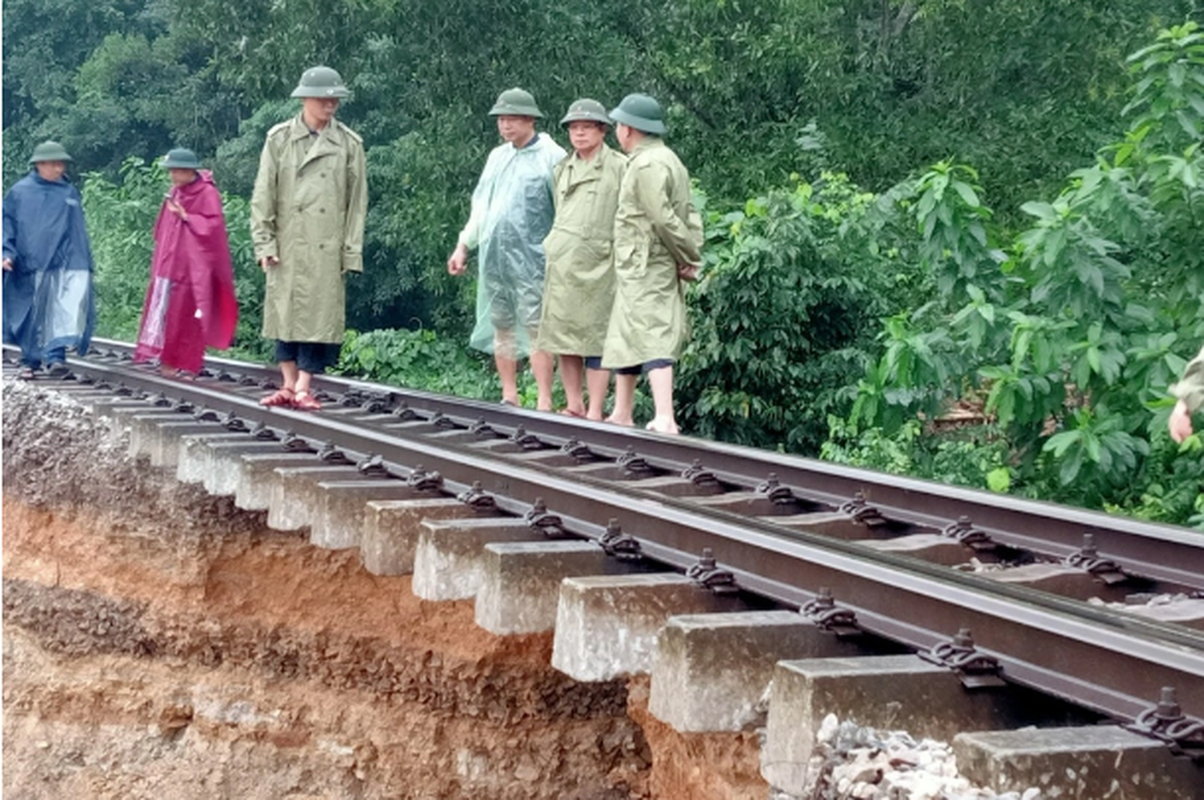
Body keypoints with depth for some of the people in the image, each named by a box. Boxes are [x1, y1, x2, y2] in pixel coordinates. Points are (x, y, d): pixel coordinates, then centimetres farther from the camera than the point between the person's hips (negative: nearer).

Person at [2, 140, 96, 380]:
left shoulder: (70, 193, 13)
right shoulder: (20, 192, 5)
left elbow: (79, 232, 17)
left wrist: (85, 265, 17)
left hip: (66, 262, 1)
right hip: (31, 264, -1)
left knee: (67, 311, -17)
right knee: (33, 315, 5)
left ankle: (56, 356, -22)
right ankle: (30, 361, 17)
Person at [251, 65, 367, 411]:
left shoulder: (349, 144, 3)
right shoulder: (280, 138, 3)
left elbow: (357, 200, 5)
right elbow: (263, 194, 4)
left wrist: (351, 251, 0)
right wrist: (264, 242, -3)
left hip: (327, 248, 0)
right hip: (288, 244, 1)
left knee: (320, 314, -3)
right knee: (286, 311, 5)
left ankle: (304, 387, 2)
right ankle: (288, 385, 14)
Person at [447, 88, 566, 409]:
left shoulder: (551, 157, -4)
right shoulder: (496, 156, 16)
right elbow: (480, 206, 21)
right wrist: (463, 245, 15)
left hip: (530, 258, -7)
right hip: (493, 258, 7)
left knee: (535, 328, -9)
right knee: (501, 326, 9)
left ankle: (544, 402, -7)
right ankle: (509, 397, 16)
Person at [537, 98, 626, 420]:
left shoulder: (619, 167, -1)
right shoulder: (562, 170, 17)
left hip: (596, 263, -6)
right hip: (561, 263, 6)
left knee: (595, 336, -5)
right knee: (562, 334, 7)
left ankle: (595, 411, -2)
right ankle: (573, 406, 16)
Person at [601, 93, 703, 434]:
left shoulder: (647, 165, -16)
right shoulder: (667, 160, 18)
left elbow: (664, 219, -21)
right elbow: (690, 215, 16)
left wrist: (688, 258, -12)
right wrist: (693, 255, 7)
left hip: (645, 269, -11)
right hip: (637, 270, 11)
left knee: (652, 339, -15)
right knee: (624, 337, 18)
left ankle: (665, 419, -21)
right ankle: (622, 414, 27)